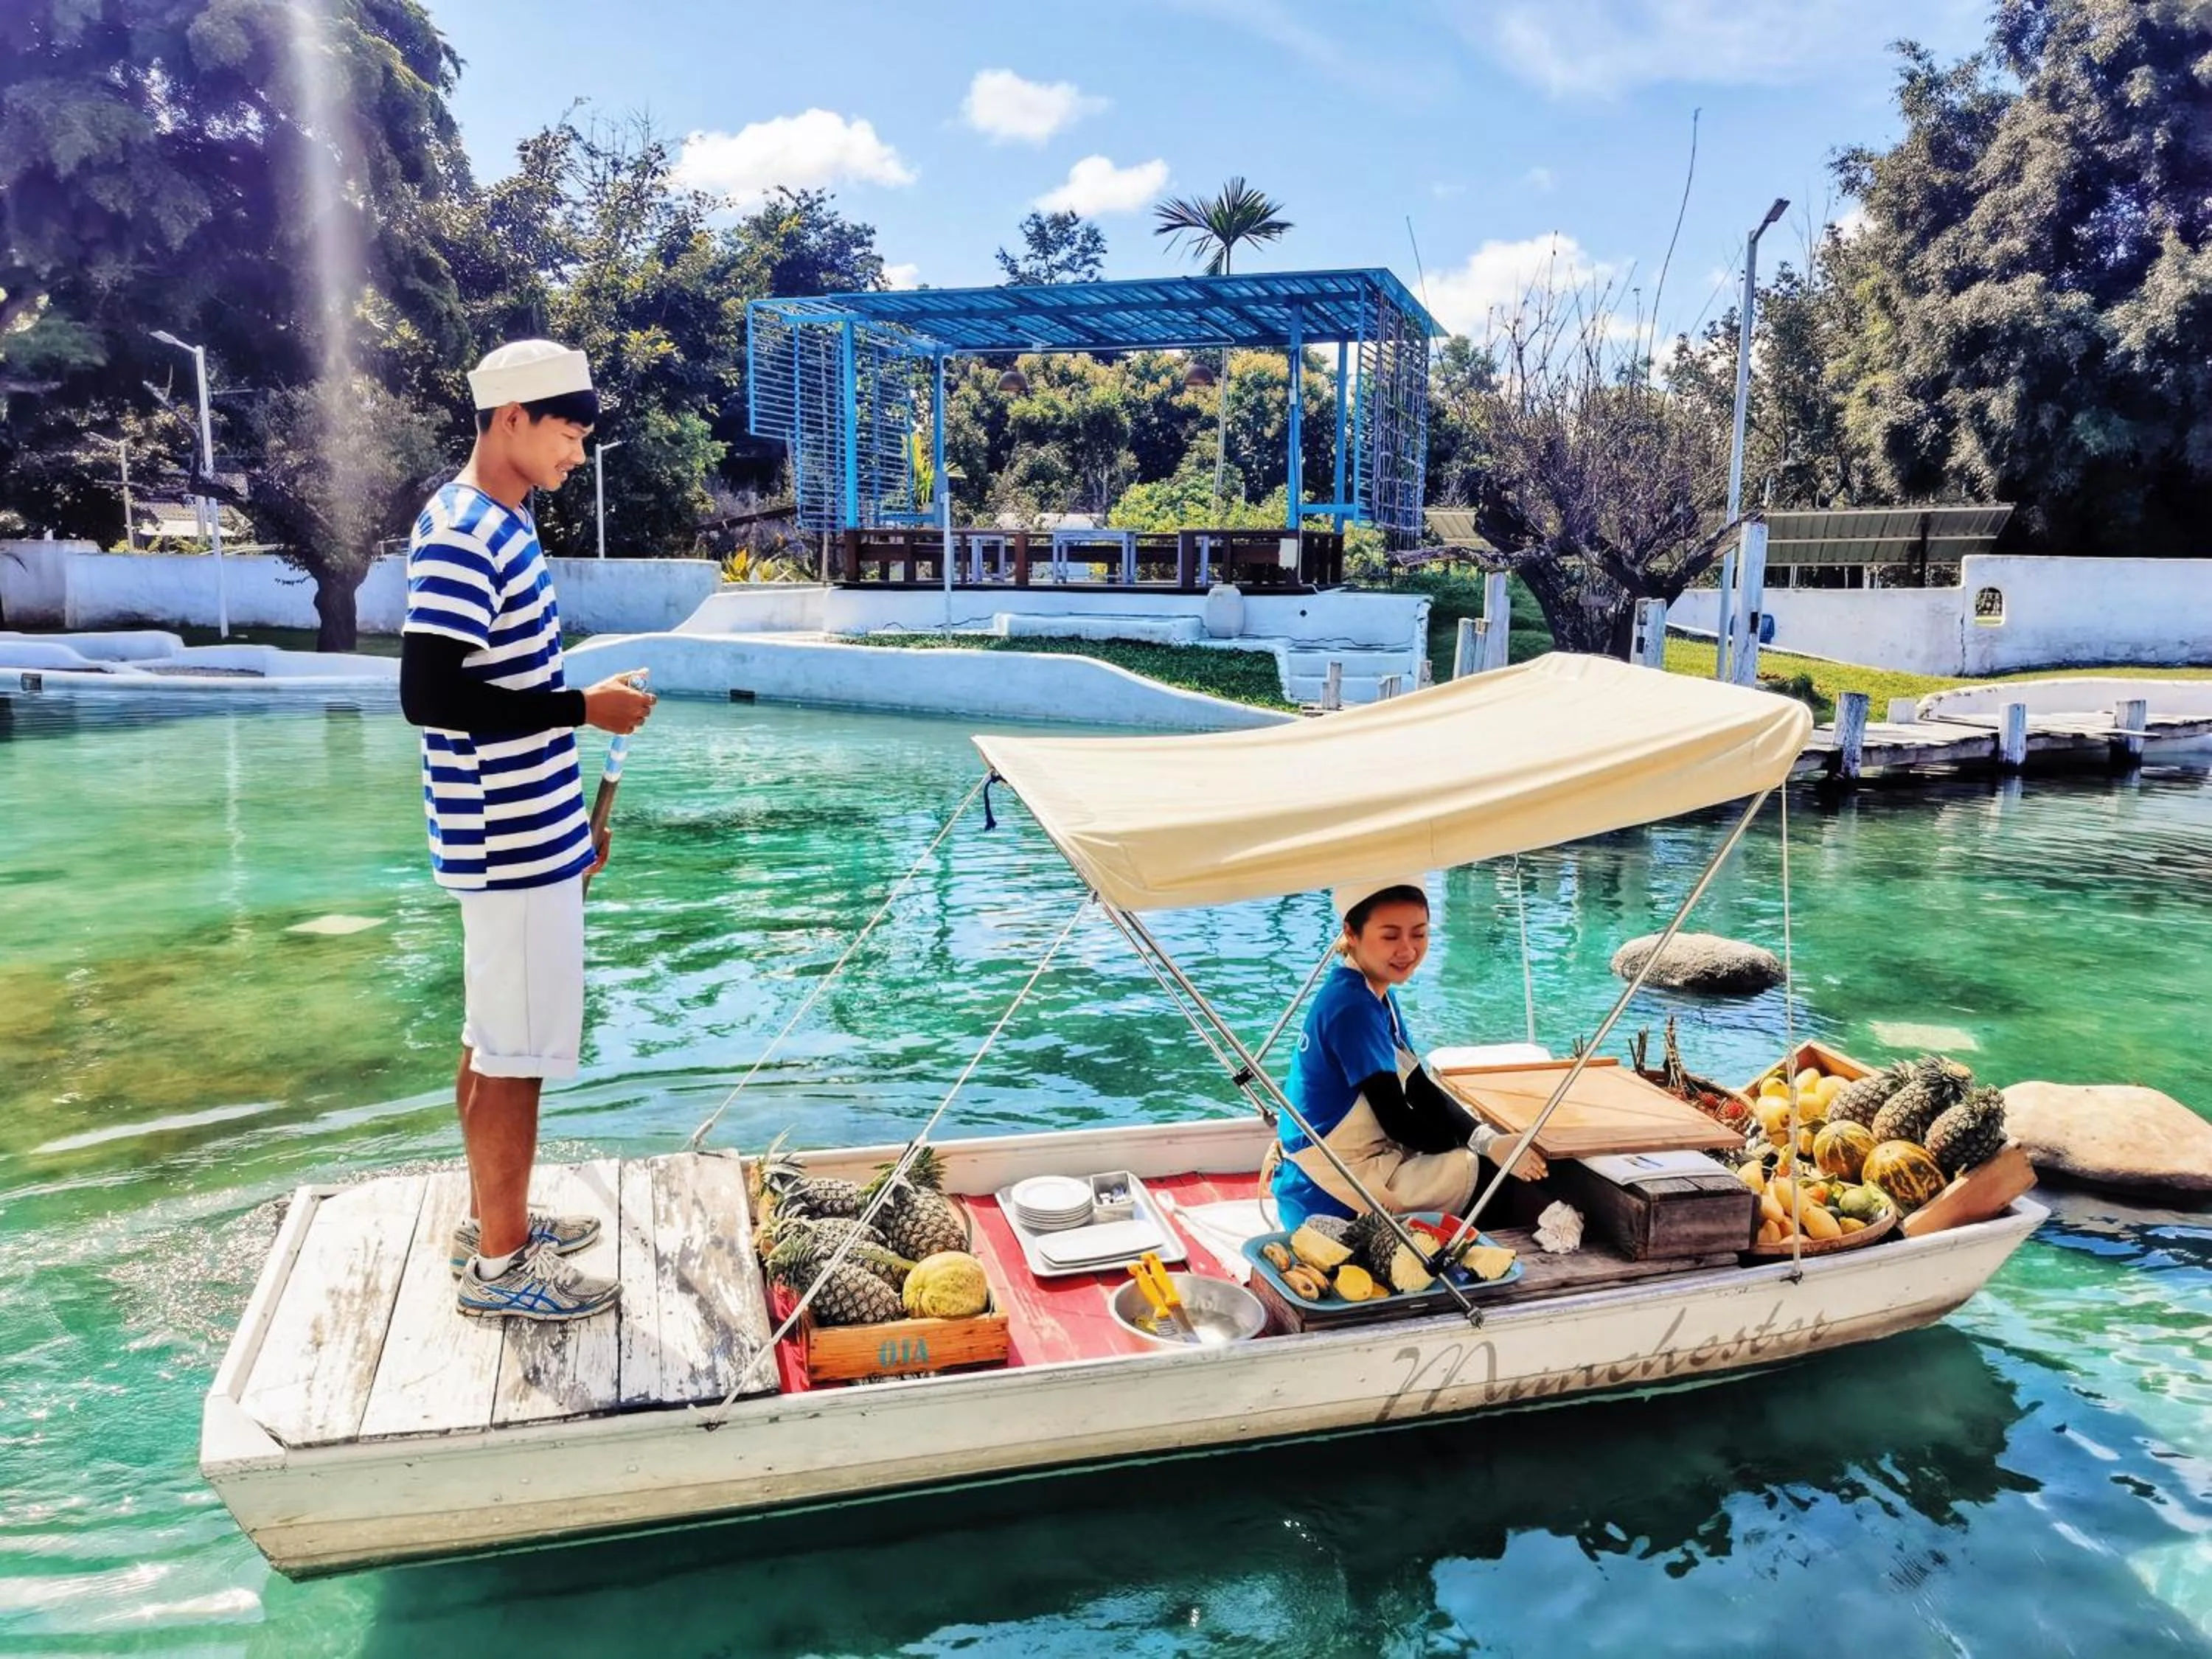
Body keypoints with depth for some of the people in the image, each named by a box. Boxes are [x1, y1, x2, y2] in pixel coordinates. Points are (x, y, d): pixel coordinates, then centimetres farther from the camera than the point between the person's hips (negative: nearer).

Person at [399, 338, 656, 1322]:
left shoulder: (501, 523, 12)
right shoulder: (461, 535, -18)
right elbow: (430, 696, -25)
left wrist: (573, 819, 20)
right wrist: (584, 708, -20)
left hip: (529, 835, 10)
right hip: (509, 846, -10)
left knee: (495, 1040, 17)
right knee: (514, 1051, 0)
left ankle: (495, 1221, 31)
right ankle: (499, 1265, 12)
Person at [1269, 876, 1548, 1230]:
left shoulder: (1379, 995, 8)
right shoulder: (1354, 1008, -23)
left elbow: (1422, 1091, 7)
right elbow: (1398, 1121, -22)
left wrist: (1489, 1138, -9)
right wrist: (1488, 1147, -13)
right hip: (1328, 1198, -10)